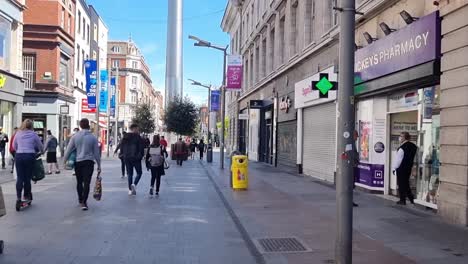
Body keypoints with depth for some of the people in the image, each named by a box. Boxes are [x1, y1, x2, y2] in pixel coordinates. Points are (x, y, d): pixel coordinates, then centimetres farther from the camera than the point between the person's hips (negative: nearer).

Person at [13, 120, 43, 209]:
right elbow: (40, 146, 9)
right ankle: (26, 196, 15)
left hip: (18, 156, 2)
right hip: (30, 156, -2)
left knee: (19, 177, 3)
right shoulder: (33, 134, 0)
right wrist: (39, 151, 30)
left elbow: (14, 146, 17)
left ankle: (18, 197, -7)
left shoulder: (18, 133, 7)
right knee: (27, 177, 7)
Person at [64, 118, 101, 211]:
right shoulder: (93, 137, -2)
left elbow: (68, 150, 2)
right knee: (86, 183, -3)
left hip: (78, 162, 2)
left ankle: (80, 200, 33)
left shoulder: (75, 137, 1)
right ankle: (84, 203, -10)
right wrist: (99, 165, 9)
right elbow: (96, 153, 2)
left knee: (79, 182, 18)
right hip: (89, 162, -2)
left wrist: (65, 160, 14)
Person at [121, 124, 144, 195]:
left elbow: (121, 148, 10)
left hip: (127, 158, 5)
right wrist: (141, 156, 1)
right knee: (139, 172, 8)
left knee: (129, 174, 10)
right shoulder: (138, 137, -9)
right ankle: (134, 184, -14)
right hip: (136, 158, -5)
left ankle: (130, 189, 8)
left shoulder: (125, 137, 7)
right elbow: (141, 148, -10)